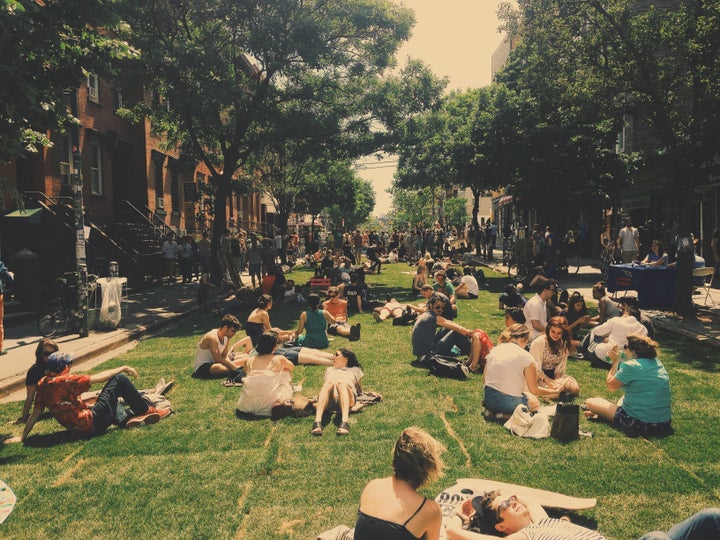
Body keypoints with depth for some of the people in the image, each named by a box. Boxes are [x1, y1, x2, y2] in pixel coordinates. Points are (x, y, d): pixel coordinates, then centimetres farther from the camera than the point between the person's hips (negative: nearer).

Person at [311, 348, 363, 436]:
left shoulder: (355, 370, 35)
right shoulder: (329, 369, 42)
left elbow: (358, 390, 30)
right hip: (329, 399, 1)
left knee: (340, 383, -36)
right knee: (329, 383, -34)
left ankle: (345, 422, -59)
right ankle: (317, 422, -55)